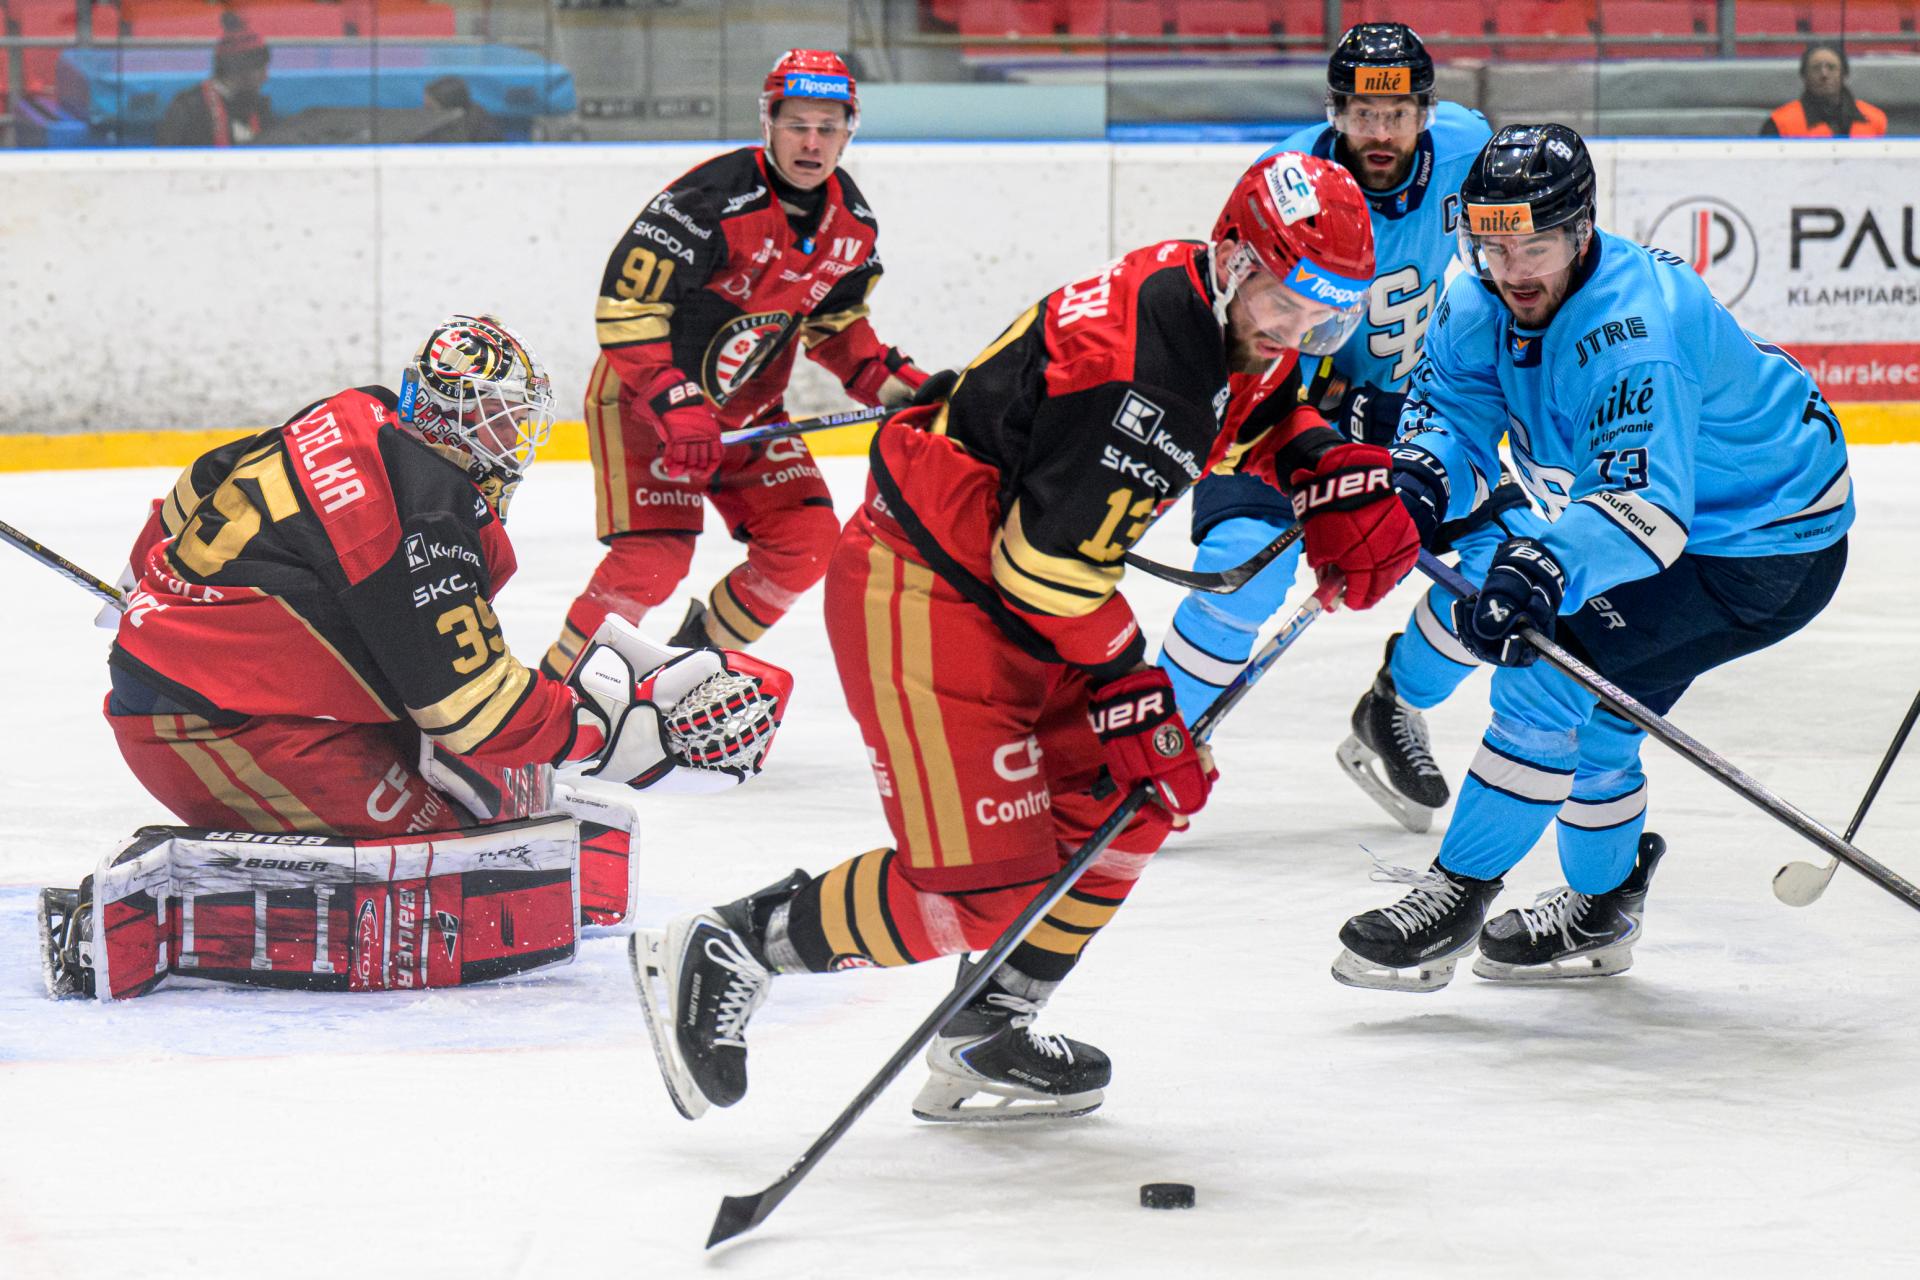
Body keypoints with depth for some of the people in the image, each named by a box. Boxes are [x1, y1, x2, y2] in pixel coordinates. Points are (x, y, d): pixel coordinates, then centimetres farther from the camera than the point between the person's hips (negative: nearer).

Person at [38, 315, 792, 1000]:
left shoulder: (357, 421, 9)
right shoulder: (419, 519, -18)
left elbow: (196, 498, 23)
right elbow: (473, 708, -17)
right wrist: (650, 721, -13)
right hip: (224, 734, -11)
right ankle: (149, 918, -22)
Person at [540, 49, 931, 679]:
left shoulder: (852, 222, -3)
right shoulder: (712, 199, -27)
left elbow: (833, 319, 15)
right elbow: (625, 306, -28)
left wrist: (888, 380, -1)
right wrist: (675, 407, -35)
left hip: (749, 409, 7)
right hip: (643, 397, -7)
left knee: (807, 544, -3)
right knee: (654, 558, -20)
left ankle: (698, 651, 19)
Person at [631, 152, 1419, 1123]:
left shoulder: (1235, 325, 2)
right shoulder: (1136, 367, -28)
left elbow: (1261, 419, 27)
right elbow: (1054, 565, -26)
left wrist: (1337, 475, 7)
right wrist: (1130, 696, -18)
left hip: (1014, 590, 11)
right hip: (920, 596, -11)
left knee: (1130, 803, 12)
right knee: (986, 887, -12)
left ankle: (986, 1038, 20)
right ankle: (724, 950, 1)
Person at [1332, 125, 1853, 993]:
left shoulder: (1632, 328, -34)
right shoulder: (1488, 302, -8)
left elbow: (1650, 508, -42)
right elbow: (1453, 408, -2)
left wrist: (1543, 569, -56)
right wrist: (1421, 475, -25)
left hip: (1773, 549, -9)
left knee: (1550, 671, -19)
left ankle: (1457, 895, -10)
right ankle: (1601, 912, 37)